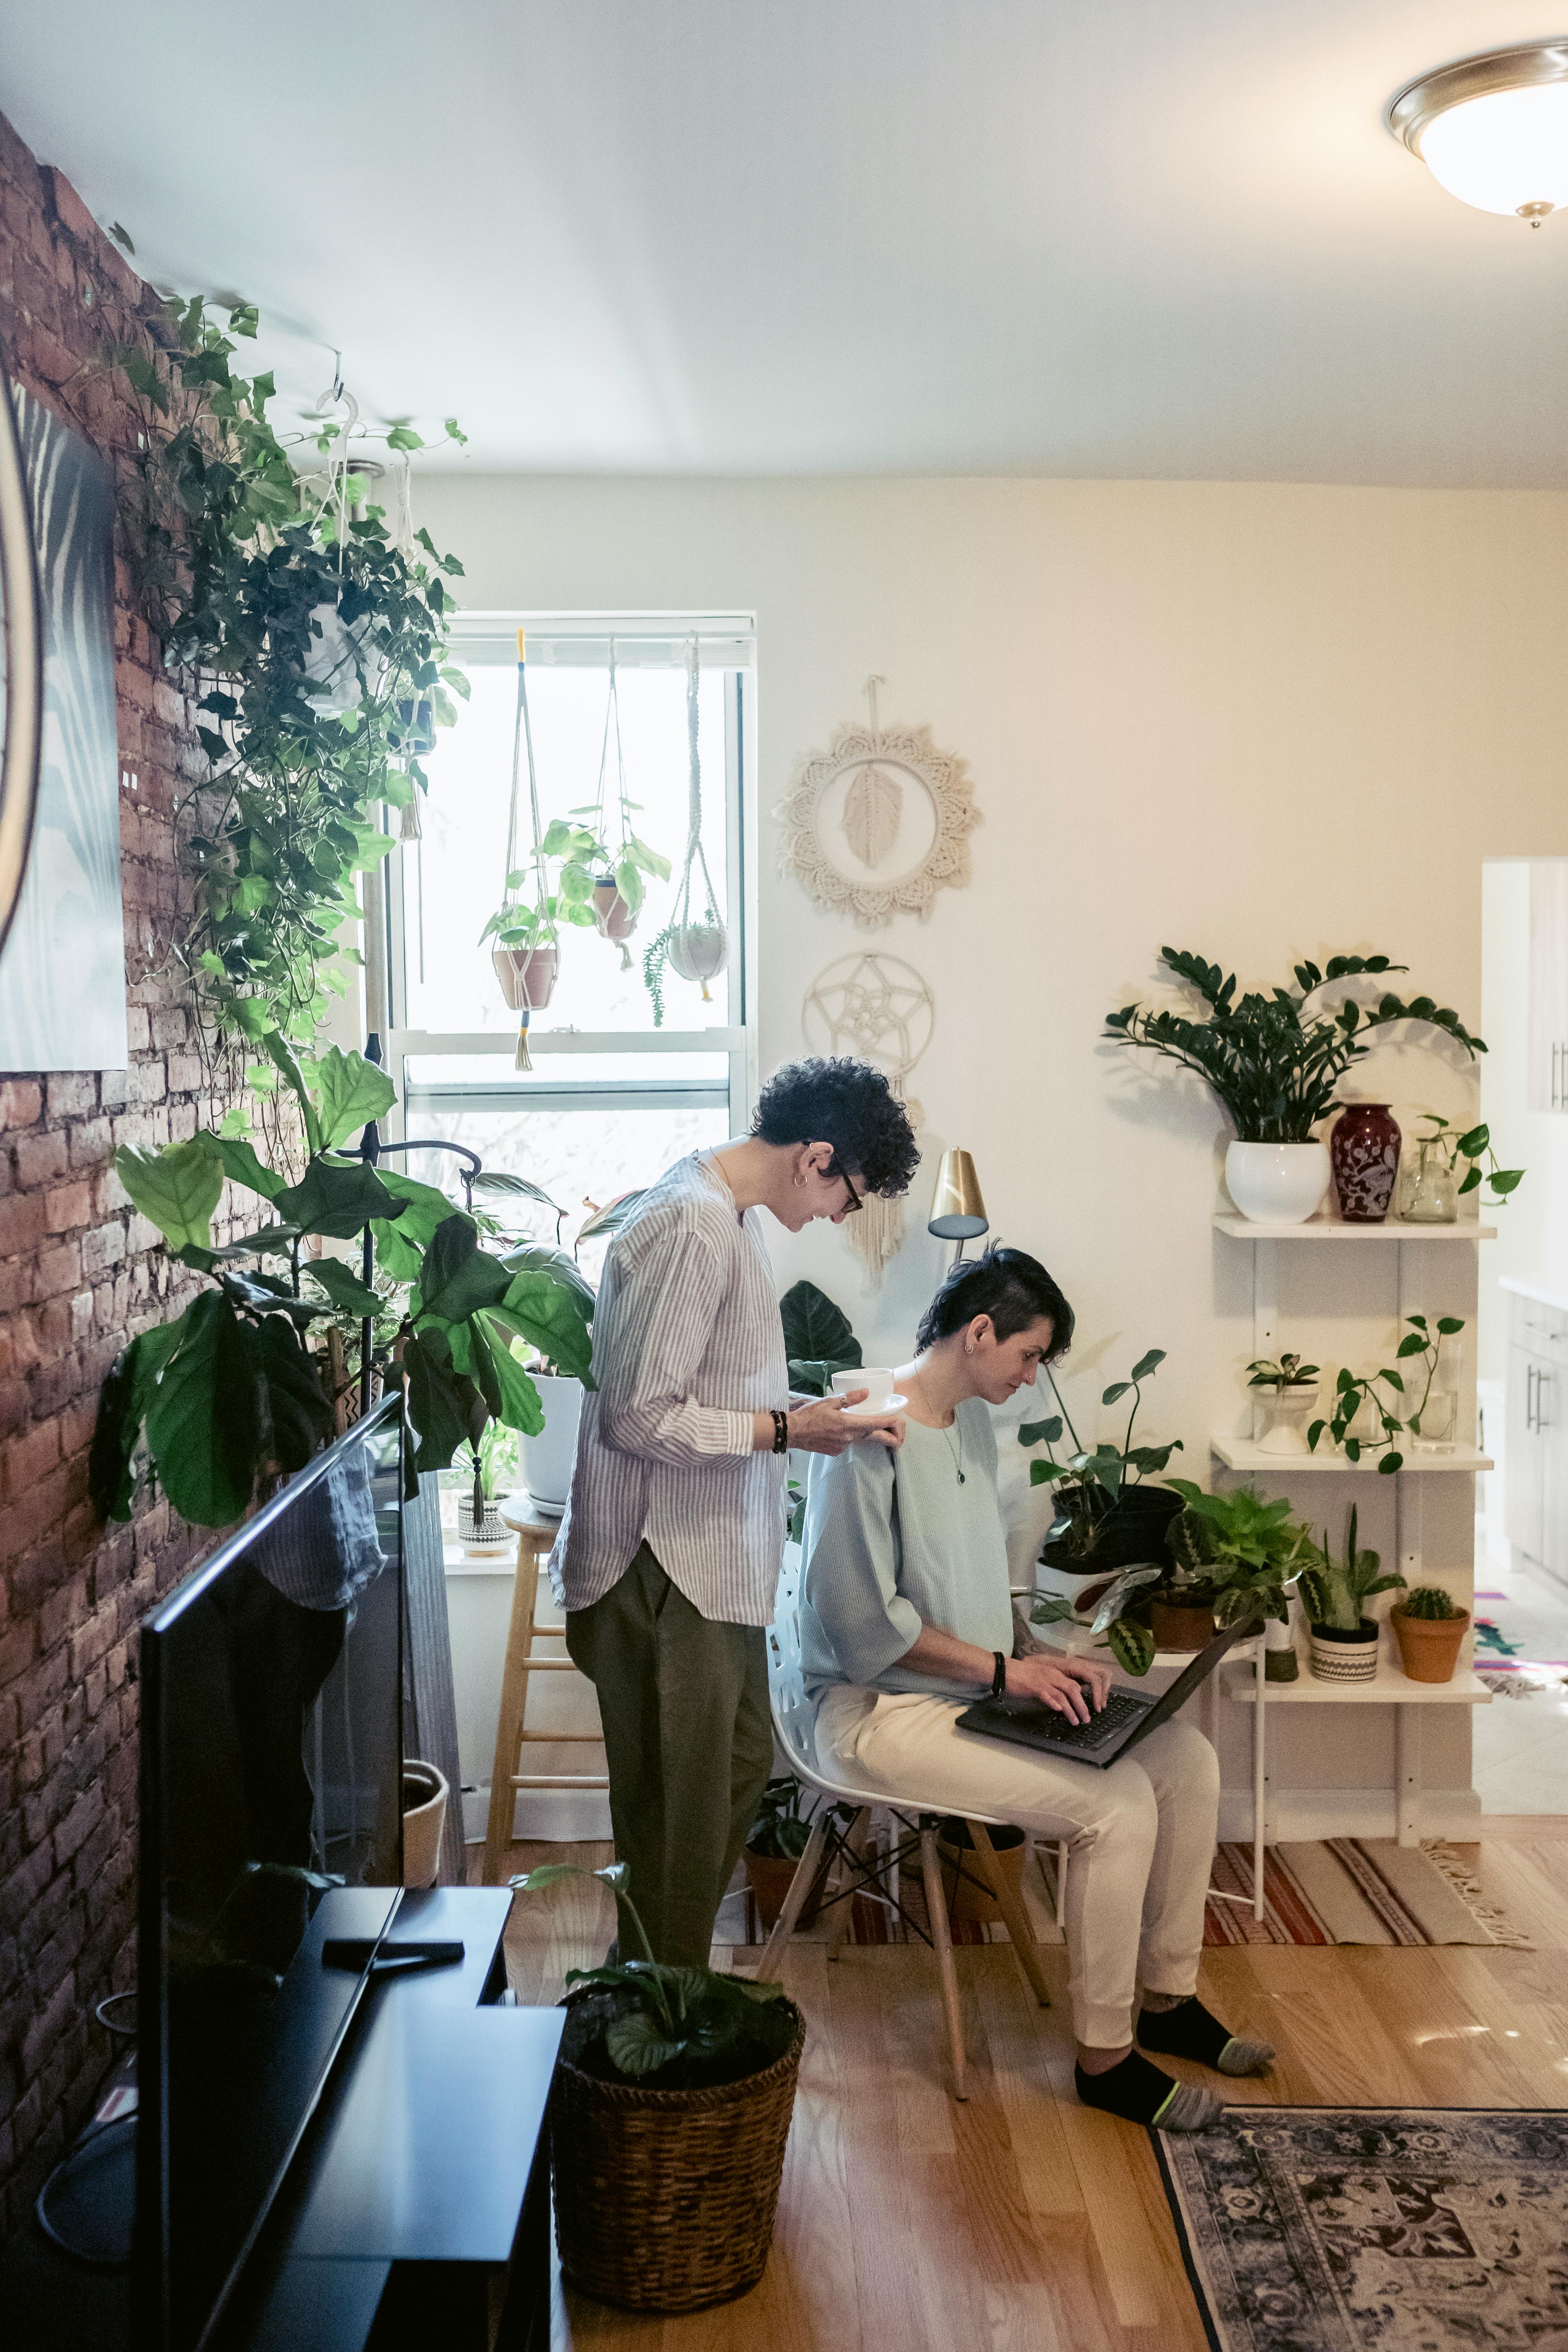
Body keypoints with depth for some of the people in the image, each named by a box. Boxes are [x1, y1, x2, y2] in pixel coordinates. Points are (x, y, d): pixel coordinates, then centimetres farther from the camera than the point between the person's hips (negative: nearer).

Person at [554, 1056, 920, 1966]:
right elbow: (638, 1416, -26)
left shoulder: (731, 1214, 10)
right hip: (666, 1573, -11)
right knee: (683, 1811, 3)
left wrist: (816, 1410, 6)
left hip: (716, 1559, 11)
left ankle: (674, 1977, 37)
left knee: (742, 1760, 22)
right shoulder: (691, 1228, -23)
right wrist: (787, 1431, -19)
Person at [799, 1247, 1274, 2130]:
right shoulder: (870, 1437, -19)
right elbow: (865, 1621, -21)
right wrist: (1005, 1668, -18)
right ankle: (1105, 2057, -5)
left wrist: (1043, 1656, 2)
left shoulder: (974, 1425, 11)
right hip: (883, 1711, -9)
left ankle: (1169, 1998, 15)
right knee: (1117, 1803, -22)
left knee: (1189, 1757, -1)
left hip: (979, 1687, 9)